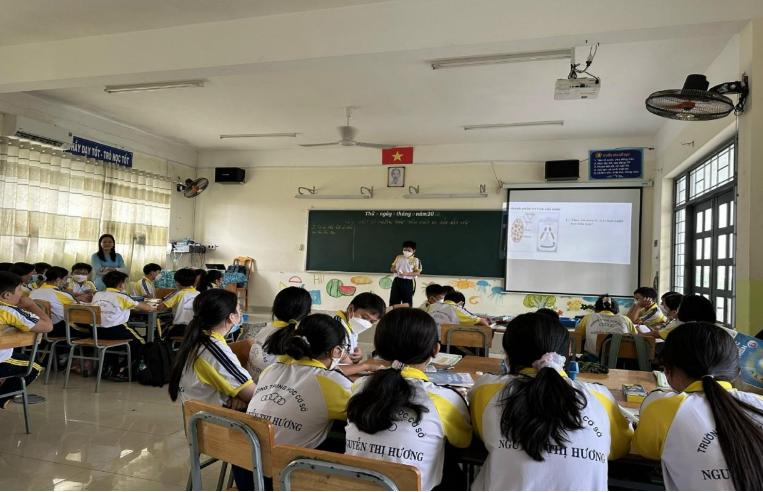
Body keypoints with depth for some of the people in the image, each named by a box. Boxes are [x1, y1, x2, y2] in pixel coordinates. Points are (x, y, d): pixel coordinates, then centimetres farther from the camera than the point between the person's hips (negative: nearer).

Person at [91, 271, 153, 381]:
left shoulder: (97, 295, 13)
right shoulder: (122, 297, -3)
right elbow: (147, 308, 1)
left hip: (96, 332, 6)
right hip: (114, 331, -6)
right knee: (140, 342, 16)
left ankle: (110, 367, 35)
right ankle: (121, 371, 14)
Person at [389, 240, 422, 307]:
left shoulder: (416, 260, -1)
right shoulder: (398, 257, 13)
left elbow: (418, 273, -9)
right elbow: (392, 267, 17)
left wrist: (406, 274, -22)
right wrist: (393, 269, -9)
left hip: (408, 282, -4)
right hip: (397, 281, 4)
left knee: (407, 302, 2)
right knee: (393, 300, 2)